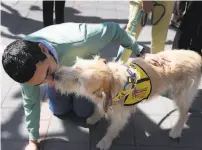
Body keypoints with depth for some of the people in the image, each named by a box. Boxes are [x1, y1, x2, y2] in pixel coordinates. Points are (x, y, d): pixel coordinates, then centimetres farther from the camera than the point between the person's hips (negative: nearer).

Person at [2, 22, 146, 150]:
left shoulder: (77, 39, -50)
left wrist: (138, 50, -19)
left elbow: (113, 29, -32)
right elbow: (31, 101, -19)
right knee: (59, 111, 14)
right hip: (59, 72, 2)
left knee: (84, 112, 7)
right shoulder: (27, 65, -37)